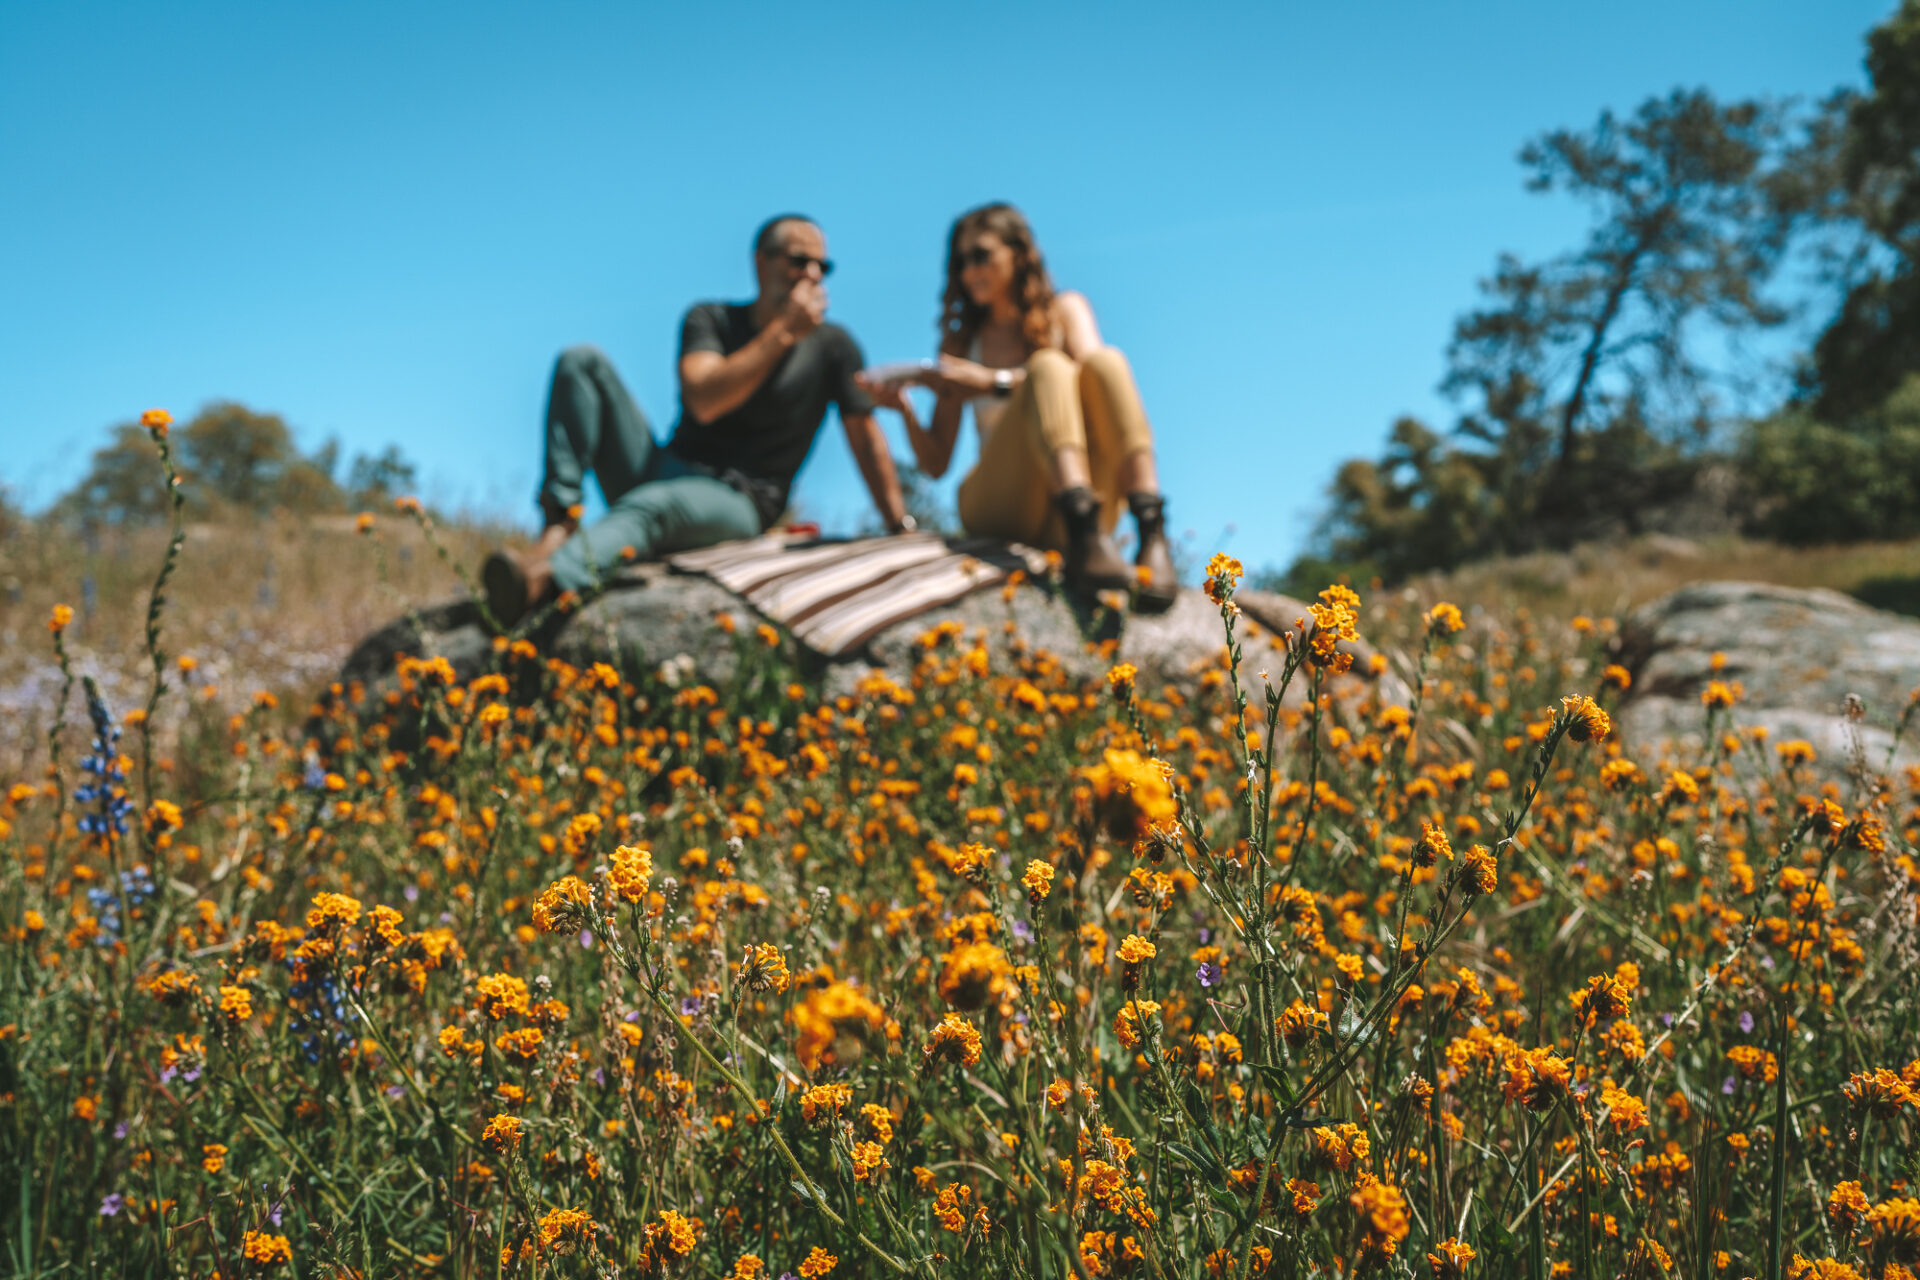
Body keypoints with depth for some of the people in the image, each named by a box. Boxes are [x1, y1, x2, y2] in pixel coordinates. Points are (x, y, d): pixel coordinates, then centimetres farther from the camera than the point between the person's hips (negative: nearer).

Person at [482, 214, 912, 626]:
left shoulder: (832, 345, 5)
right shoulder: (711, 320, 6)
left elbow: (867, 438, 8)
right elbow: (703, 402, -13)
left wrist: (903, 531, 4)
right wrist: (783, 331, -15)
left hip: (735, 504, -4)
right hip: (660, 471, 4)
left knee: (654, 504, -40)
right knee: (581, 361, -10)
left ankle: (539, 576, -71)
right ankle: (559, 526, -29)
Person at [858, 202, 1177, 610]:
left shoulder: (1065, 309, 20)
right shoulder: (961, 341, 21)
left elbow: (1091, 378, -4)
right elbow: (936, 464, 13)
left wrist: (993, 382, -13)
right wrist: (904, 410, -6)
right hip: (997, 507, 0)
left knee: (1106, 362, -22)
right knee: (1048, 366, -24)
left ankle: (1152, 539, -45)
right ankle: (1085, 540, -53)